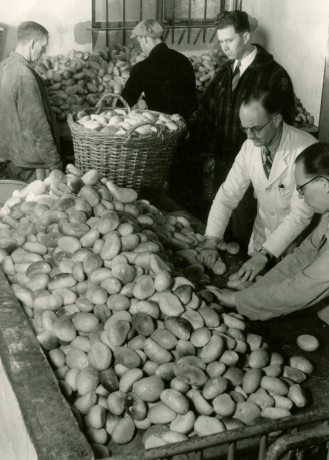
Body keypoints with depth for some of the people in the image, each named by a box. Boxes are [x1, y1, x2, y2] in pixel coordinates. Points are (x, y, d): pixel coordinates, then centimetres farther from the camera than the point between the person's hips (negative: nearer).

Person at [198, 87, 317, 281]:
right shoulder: (250, 147, -9)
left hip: (298, 242, -4)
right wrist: (211, 242, -20)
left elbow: (301, 213, -28)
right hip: (262, 236, 5)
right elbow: (228, 195, -8)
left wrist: (264, 254, -33)